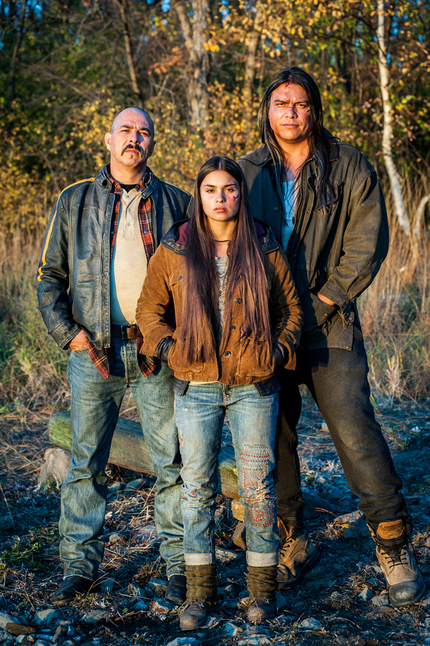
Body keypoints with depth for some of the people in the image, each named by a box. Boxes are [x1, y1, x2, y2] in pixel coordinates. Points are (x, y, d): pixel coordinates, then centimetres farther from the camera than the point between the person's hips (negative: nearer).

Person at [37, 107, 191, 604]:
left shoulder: (176, 203, 9)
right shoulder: (75, 201, 9)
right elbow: (50, 274, 11)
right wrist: (66, 331, -2)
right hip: (94, 351, 1)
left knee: (172, 463, 2)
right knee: (86, 463, 6)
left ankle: (180, 566, 13)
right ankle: (80, 564, 18)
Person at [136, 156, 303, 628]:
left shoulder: (264, 249, 4)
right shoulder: (174, 251, 3)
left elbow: (290, 308, 13)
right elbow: (148, 309, 12)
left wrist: (278, 350, -1)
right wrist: (168, 348, -2)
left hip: (254, 386, 0)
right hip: (196, 386, 1)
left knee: (257, 486, 3)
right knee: (196, 486, 5)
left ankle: (262, 587, 18)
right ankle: (200, 589, 17)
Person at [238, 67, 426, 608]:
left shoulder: (349, 168, 4)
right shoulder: (247, 173, 10)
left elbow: (367, 241, 0)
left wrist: (327, 297, -8)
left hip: (329, 326, -3)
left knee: (355, 432, -8)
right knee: (273, 440, 6)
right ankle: (292, 543, 23)